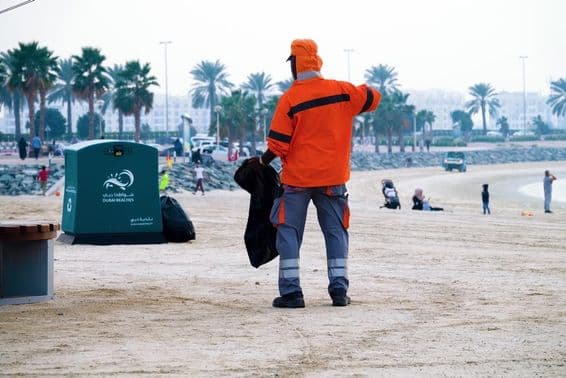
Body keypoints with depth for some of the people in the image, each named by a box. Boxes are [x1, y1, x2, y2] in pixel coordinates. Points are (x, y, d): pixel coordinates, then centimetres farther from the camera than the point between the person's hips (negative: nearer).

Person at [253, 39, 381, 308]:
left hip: (297, 177, -3)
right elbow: (372, 98, 13)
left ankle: (291, 292, -1)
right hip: (333, 177, 3)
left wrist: (263, 161, 7)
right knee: (336, 231, 11)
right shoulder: (341, 91, -3)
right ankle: (339, 290, 6)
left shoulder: (290, 98, -11)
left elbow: (278, 144, -11)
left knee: (289, 232, 5)